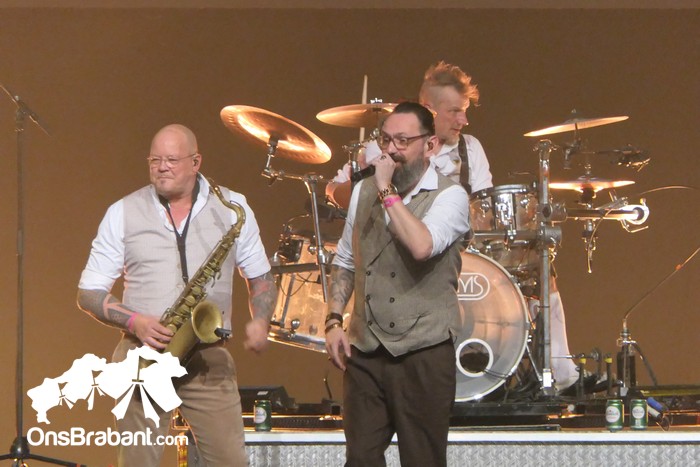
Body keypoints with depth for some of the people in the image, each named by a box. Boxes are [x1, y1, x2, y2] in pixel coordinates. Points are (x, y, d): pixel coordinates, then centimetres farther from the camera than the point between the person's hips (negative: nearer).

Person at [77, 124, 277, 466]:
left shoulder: (232, 209, 6)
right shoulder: (124, 213, 4)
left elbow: (260, 278, 16)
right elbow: (89, 293, 5)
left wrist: (259, 321, -5)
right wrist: (134, 322, -13)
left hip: (210, 359, 0)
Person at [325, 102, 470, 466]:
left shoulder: (450, 197, -6)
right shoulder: (364, 191, 11)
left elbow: (422, 246, -25)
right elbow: (344, 263, 20)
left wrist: (387, 192, -18)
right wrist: (334, 321, 8)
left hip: (424, 354, -4)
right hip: (365, 351, 5)